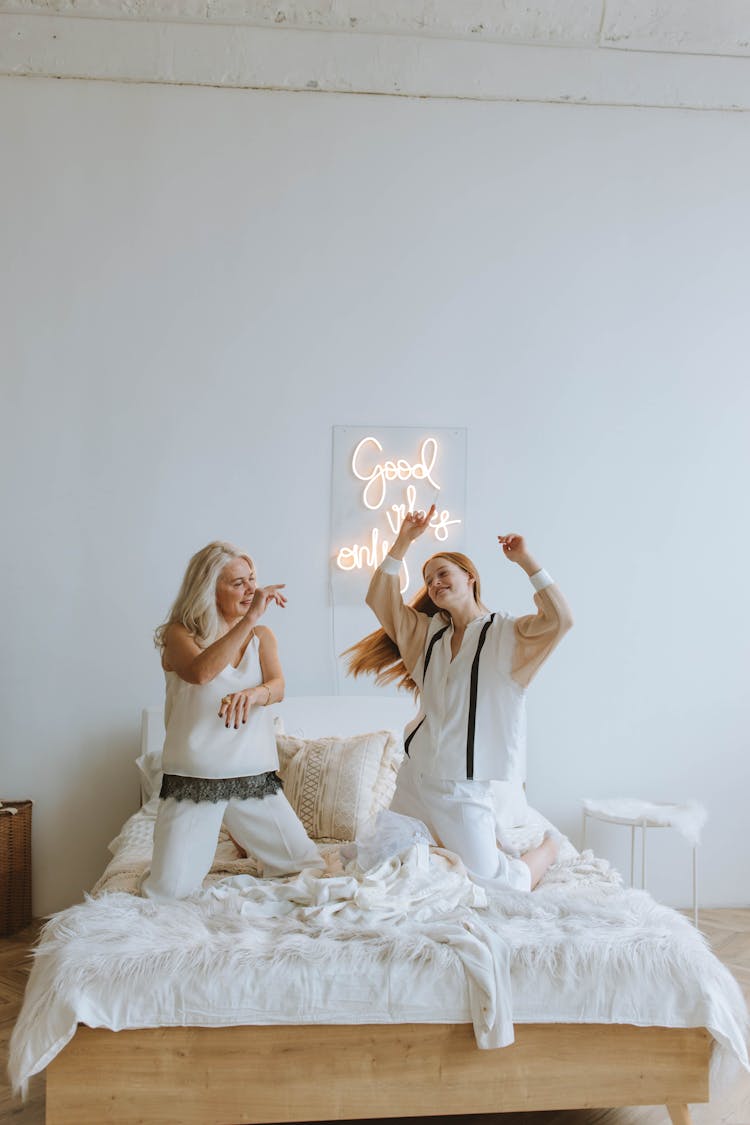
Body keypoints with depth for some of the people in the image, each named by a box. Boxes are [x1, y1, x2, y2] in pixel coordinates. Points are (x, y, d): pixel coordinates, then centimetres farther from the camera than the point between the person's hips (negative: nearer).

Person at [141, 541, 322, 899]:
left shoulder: (262, 636, 9)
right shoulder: (180, 634, -3)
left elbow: (277, 688, -9)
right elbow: (201, 672, -26)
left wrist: (251, 694, -33)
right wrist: (250, 618, -29)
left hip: (254, 776, 4)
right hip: (194, 779, -3)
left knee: (310, 869, 6)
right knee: (169, 893, -8)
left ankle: (240, 841, 33)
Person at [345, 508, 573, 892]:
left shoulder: (506, 633, -7)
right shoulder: (428, 634, 12)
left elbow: (560, 619, -24)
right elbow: (379, 599, 4)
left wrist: (526, 561, -19)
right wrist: (404, 541, -3)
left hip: (468, 789, -6)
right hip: (417, 778, 6)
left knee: (495, 887, -5)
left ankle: (546, 848, 24)